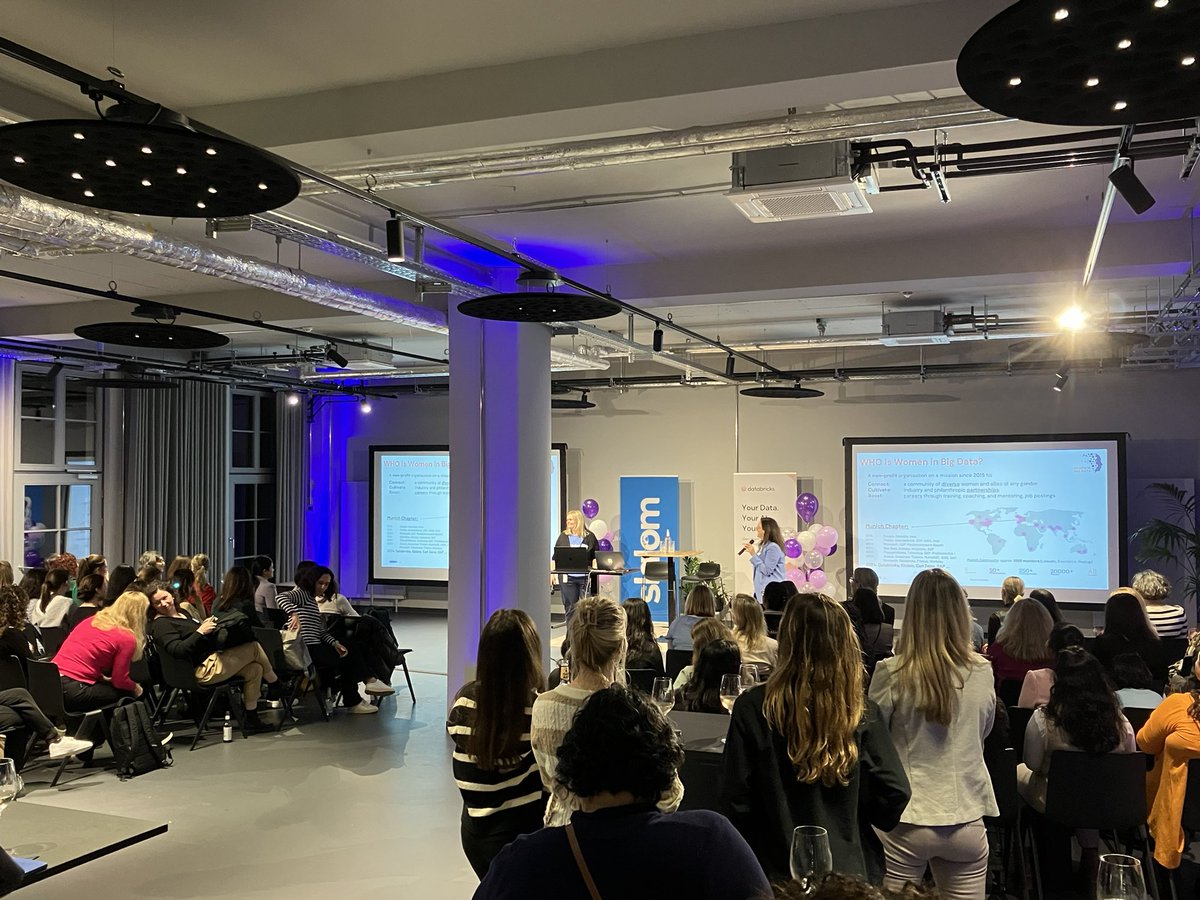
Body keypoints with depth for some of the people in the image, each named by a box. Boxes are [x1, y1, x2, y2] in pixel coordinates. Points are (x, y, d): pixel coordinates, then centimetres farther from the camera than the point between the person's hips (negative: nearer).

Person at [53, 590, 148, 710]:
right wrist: (135, 687, 16)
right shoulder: (126, 638, -8)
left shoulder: (91, 620, 14)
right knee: (127, 693, 7)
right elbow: (120, 681, -4)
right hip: (74, 690, -8)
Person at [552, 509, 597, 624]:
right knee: (570, 607, 5)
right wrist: (552, 573, 2)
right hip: (567, 577, 1)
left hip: (585, 577, -1)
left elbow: (595, 556, 7)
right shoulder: (563, 537, 8)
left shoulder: (590, 537, 4)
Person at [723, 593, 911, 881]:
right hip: (850, 869, 2)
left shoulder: (753, 708, -15)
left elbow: (737, 800, -12)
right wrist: (849, 821, 10)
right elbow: (895, 794, -9)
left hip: (779, 870, -1)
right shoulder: (863, 712, -11)